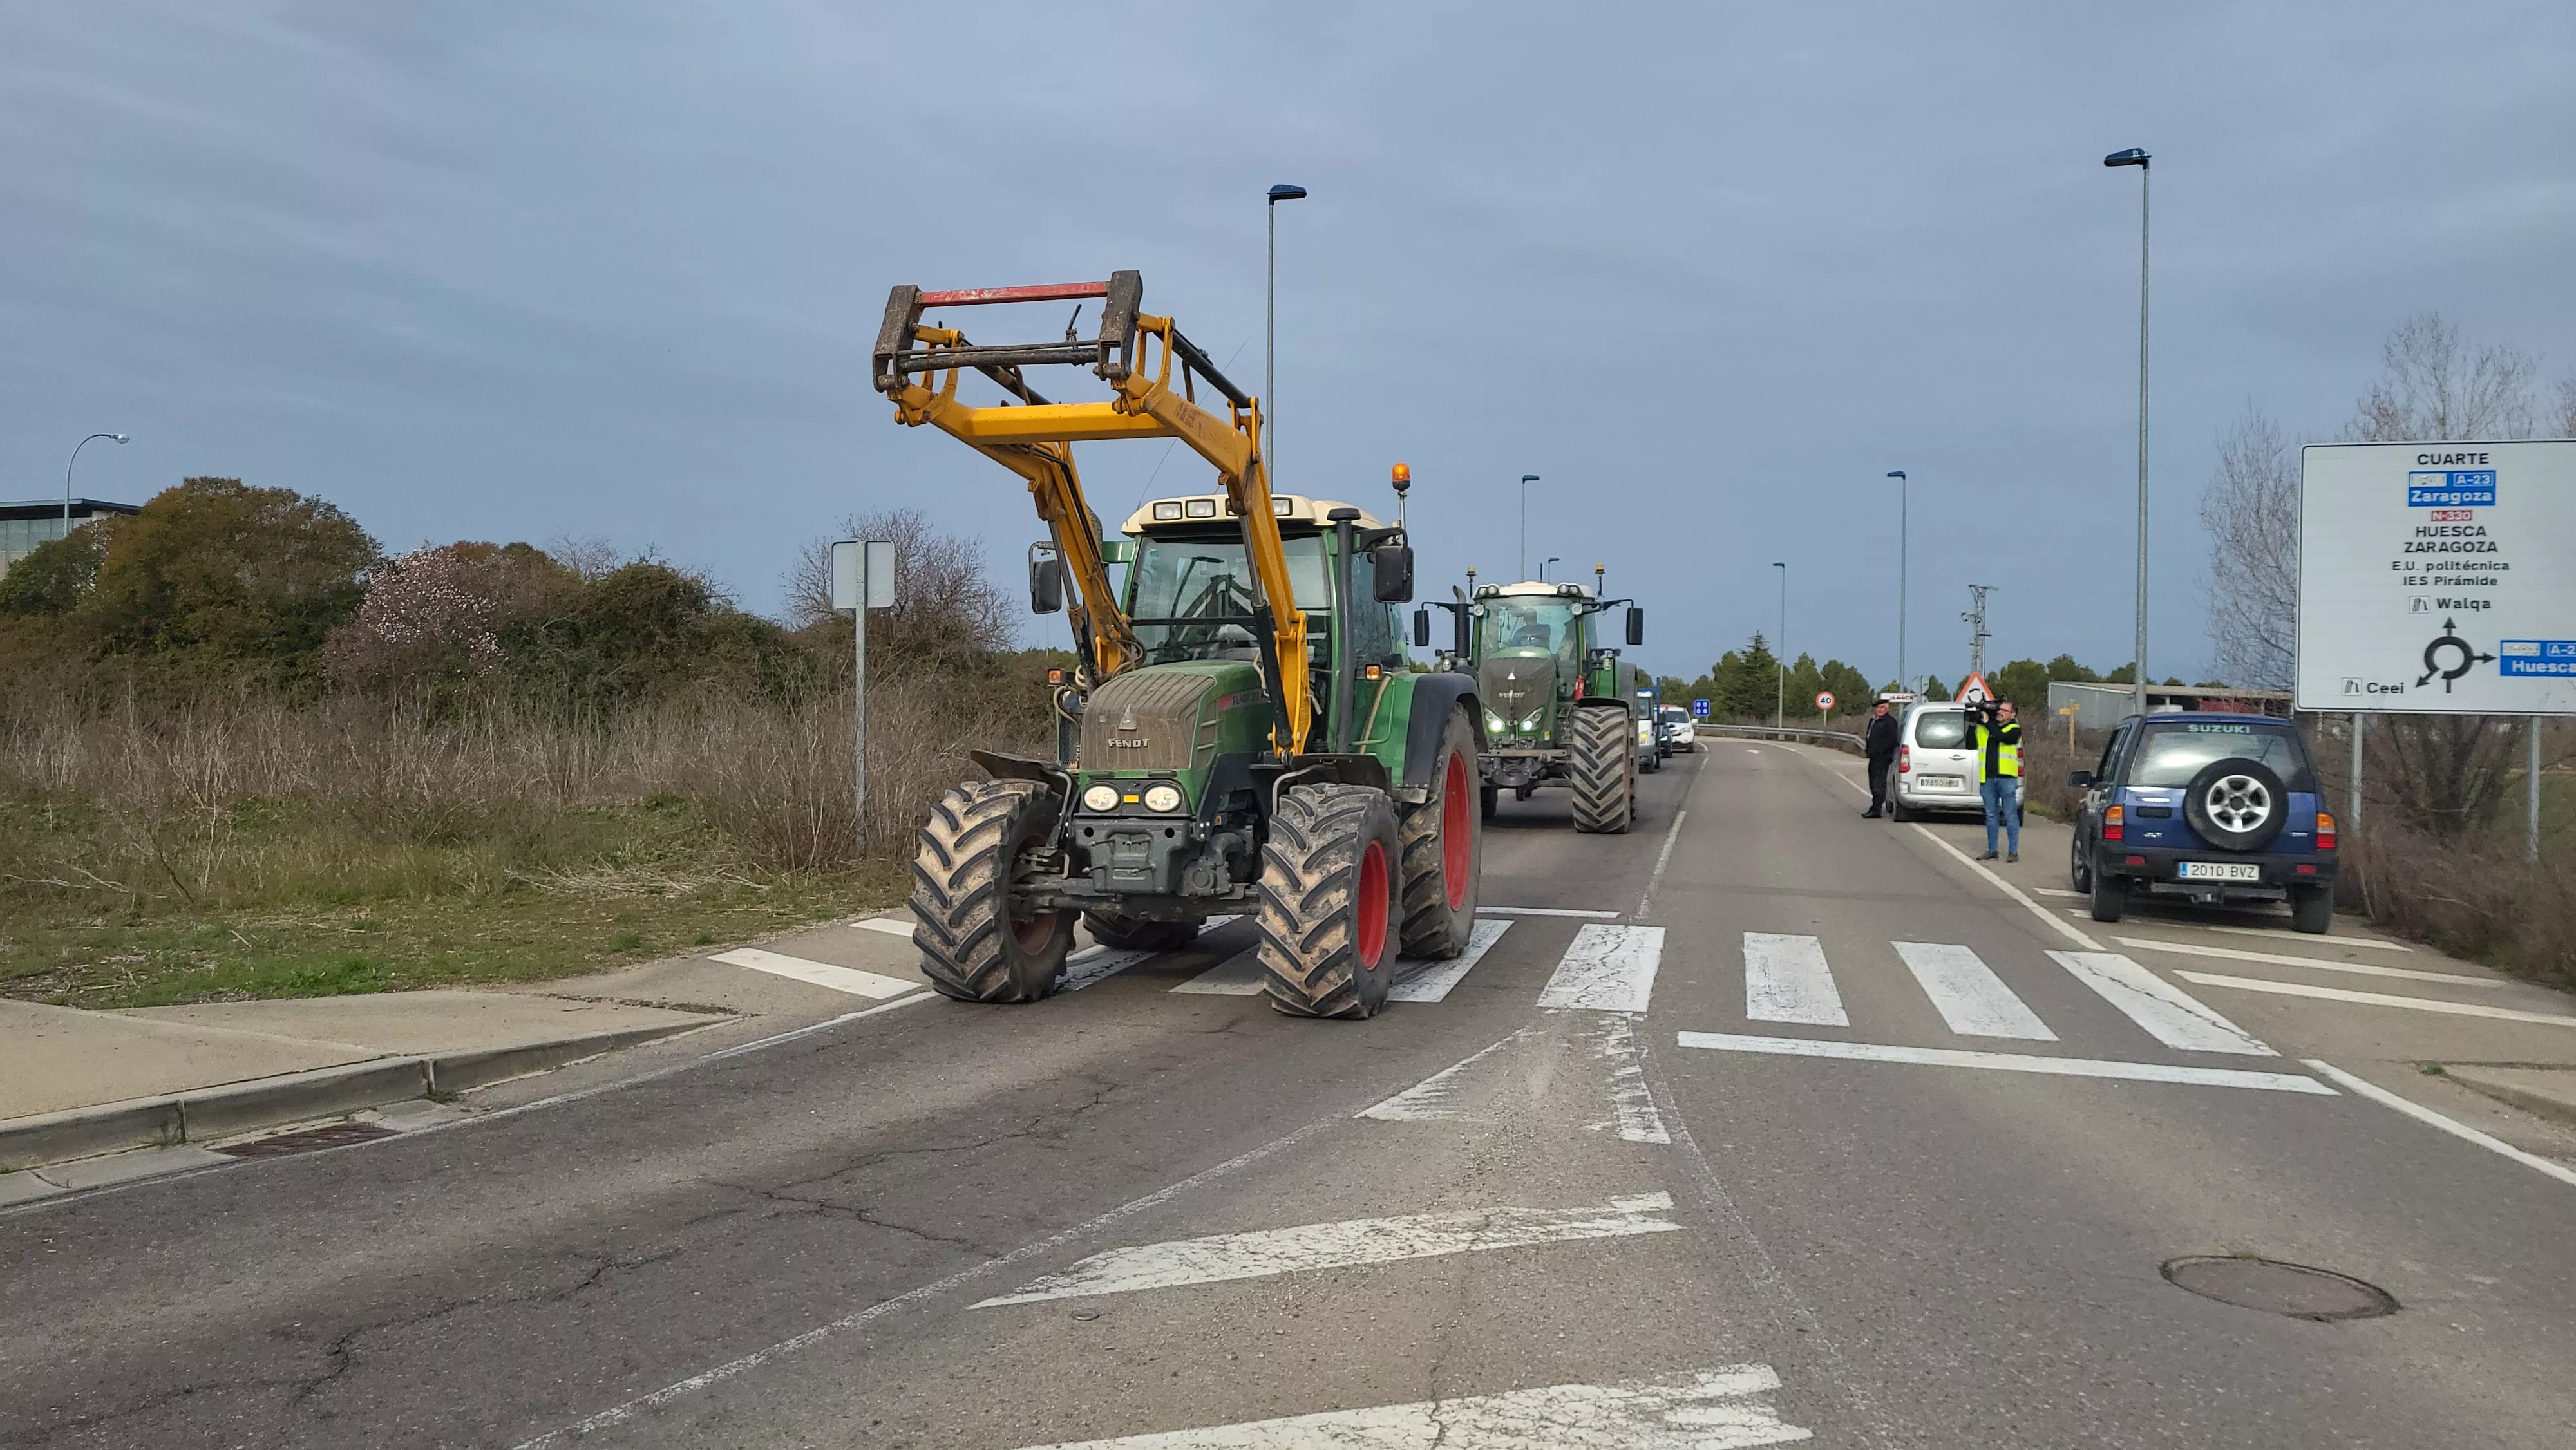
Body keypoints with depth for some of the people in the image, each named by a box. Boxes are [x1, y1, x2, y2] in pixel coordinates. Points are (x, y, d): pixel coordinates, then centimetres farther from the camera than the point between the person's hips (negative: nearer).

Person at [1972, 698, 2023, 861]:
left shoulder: (2014, 730, 1)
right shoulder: (1983, 728, 13)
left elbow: (2003, 737, -19)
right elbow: (1971, 746, 9)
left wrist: (1987, 722, -12)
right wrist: (1972, 726, 0)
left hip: (2007, 778, -4)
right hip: (1987, 778, 5)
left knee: (2011, 815, -2)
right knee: (1991, 815, 10)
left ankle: (2013, 851, 1)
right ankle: (1992, 850, 17)